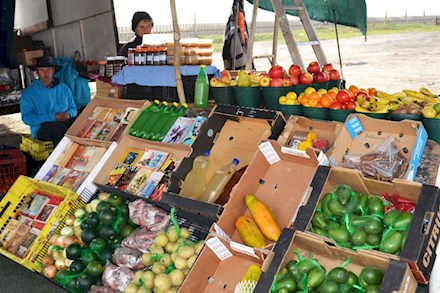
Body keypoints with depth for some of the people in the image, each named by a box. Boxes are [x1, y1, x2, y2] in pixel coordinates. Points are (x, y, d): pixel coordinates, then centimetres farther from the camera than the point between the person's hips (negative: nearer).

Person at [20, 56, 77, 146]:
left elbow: (73, 108, 18)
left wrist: (69, 114, -9)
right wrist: (53, 117, -18)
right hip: (41, 128, -4)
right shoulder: (29, 93, 2)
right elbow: (27, 118, -8)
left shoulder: (64, 88, 15)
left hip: (65, 122, 4)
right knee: (59, 127, -37)